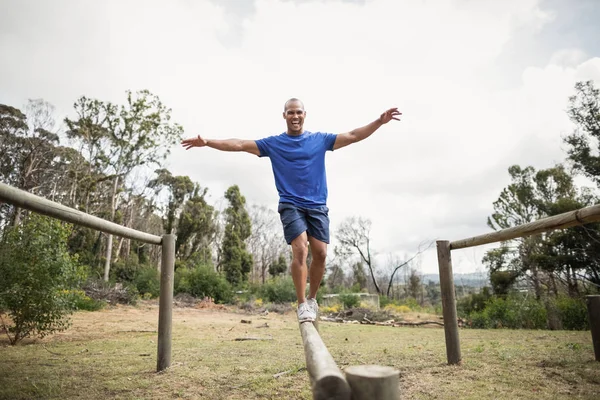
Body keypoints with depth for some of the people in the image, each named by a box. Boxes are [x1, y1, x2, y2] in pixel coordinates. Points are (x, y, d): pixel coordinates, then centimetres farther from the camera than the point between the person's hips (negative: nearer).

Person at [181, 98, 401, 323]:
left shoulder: (320, 139, 10)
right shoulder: (273, 143, 7)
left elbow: (353, 136, 6)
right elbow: (240, 144, 3)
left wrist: (380, 121, -2)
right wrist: (207, 142, -4)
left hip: (317, 206, 2)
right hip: (291, 205, -2)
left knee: (320, 253, -5)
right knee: (300, 251, -16)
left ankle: (312, 298, 17)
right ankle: (302, 304, -4)